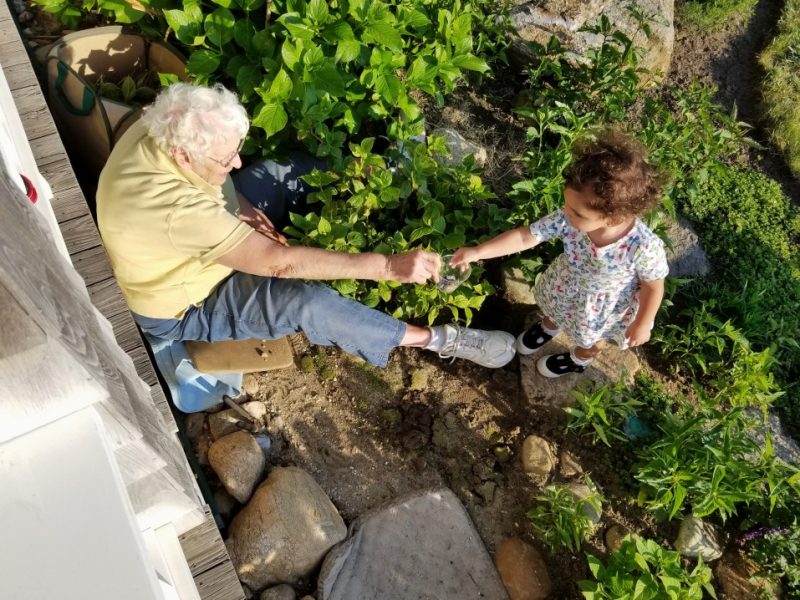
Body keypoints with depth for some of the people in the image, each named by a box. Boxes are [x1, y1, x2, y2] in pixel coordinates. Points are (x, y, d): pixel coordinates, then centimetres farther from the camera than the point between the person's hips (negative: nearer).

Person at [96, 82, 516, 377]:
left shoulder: (160, 130, -17)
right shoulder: (173, 211, -43)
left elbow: (207, 173, 6)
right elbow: (278, 261, -44)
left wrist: (239, 204, -14)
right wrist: (389, 266, -44)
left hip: (206, 240, 9)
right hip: (185, 309, -8)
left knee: (279, 174, 2)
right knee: (308, 301, -26)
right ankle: (439, 340, -16)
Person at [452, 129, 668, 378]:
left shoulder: (645, 247, -42)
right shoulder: (568, 219, -35)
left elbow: (654, 287, -24)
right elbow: (524, 237, -27)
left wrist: (642, 325, -10)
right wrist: (477, 252, -30)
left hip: (604, 304, -3)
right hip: (566, 285, 3)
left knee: (591, 337, 30)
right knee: (555, 310, 35)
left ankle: (579, 359, 66)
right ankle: (549, 327, 72)